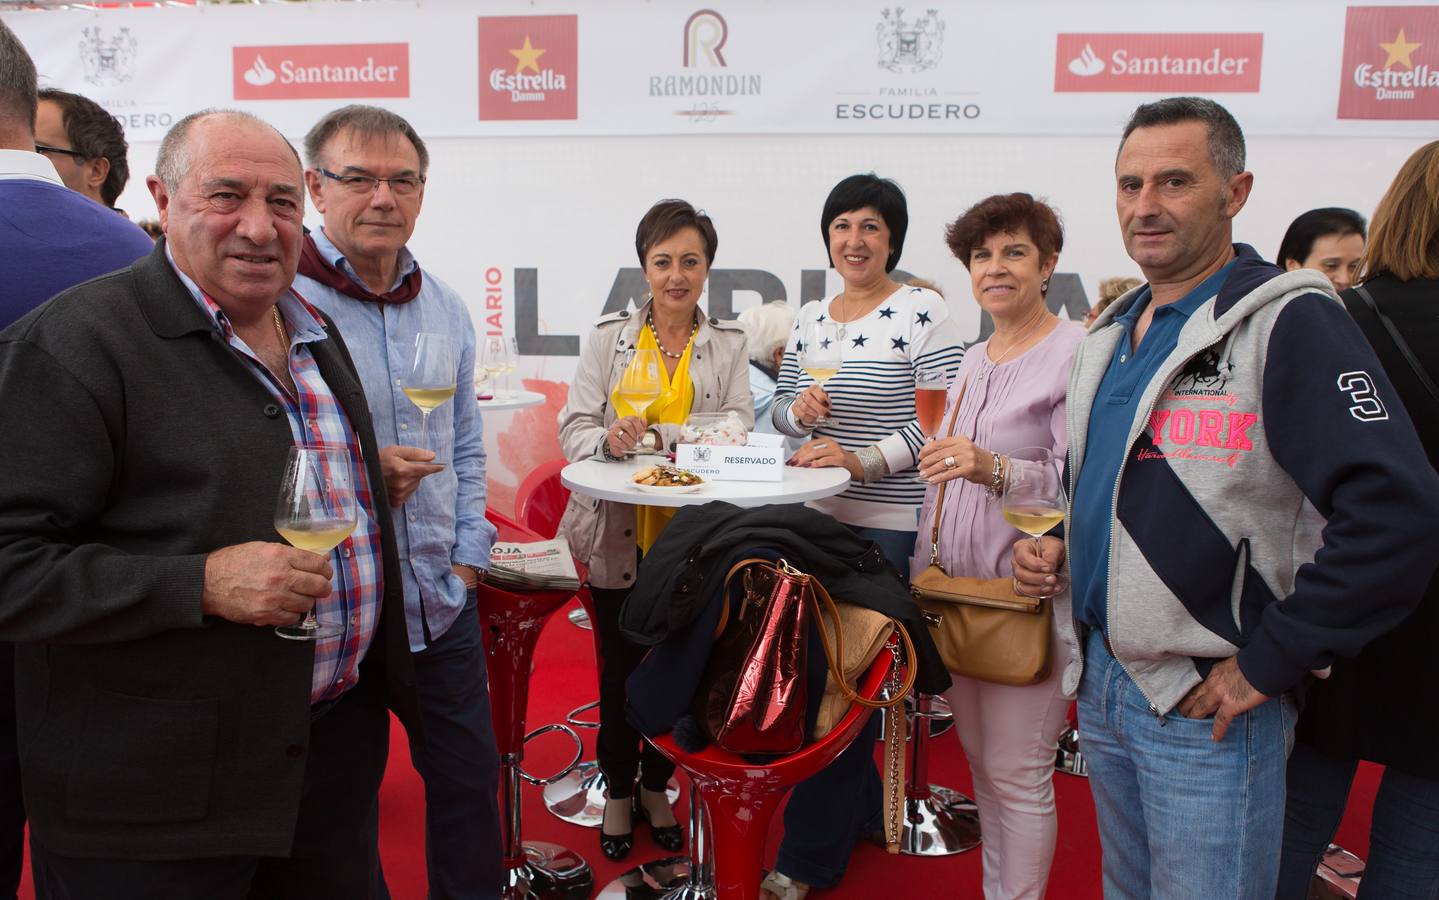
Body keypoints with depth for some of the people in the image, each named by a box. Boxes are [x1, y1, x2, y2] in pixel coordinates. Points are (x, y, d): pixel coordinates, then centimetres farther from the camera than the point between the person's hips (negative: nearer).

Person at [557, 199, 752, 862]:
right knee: (619, 666, 10)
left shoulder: (727, 345, 5)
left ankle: (656, 784, 35)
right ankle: (618, 789, 32)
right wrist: (609, 440, -25)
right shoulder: (609, 337, 2)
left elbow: (737, 429, -7)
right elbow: (574, 429, -3)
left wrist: (655, 434, -22)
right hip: (618, 534, 0)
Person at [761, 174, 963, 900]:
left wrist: (863, 460, -23)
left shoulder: (922, 313, -6)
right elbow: (779, 408, 17)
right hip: (814, 514, 6)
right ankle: (860, 809, 34)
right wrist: (799, 410, -6)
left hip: (887, 524, -6)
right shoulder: (810, 317, 13)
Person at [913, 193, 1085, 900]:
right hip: (957, 585, 7)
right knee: (978, 758, 17)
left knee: (1016, 771, 0)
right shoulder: (973, 360, 14)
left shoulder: (1076, 353, -10)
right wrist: (921, 570, 18)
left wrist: (993, 469, -33)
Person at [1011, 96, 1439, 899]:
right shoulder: (1112, 336, 10)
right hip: (1103, 685, 7)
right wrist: (1059, 548, 4)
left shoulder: (1289, 322, -14)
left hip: (1209, 707, -7)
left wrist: (1267, 662, -20)